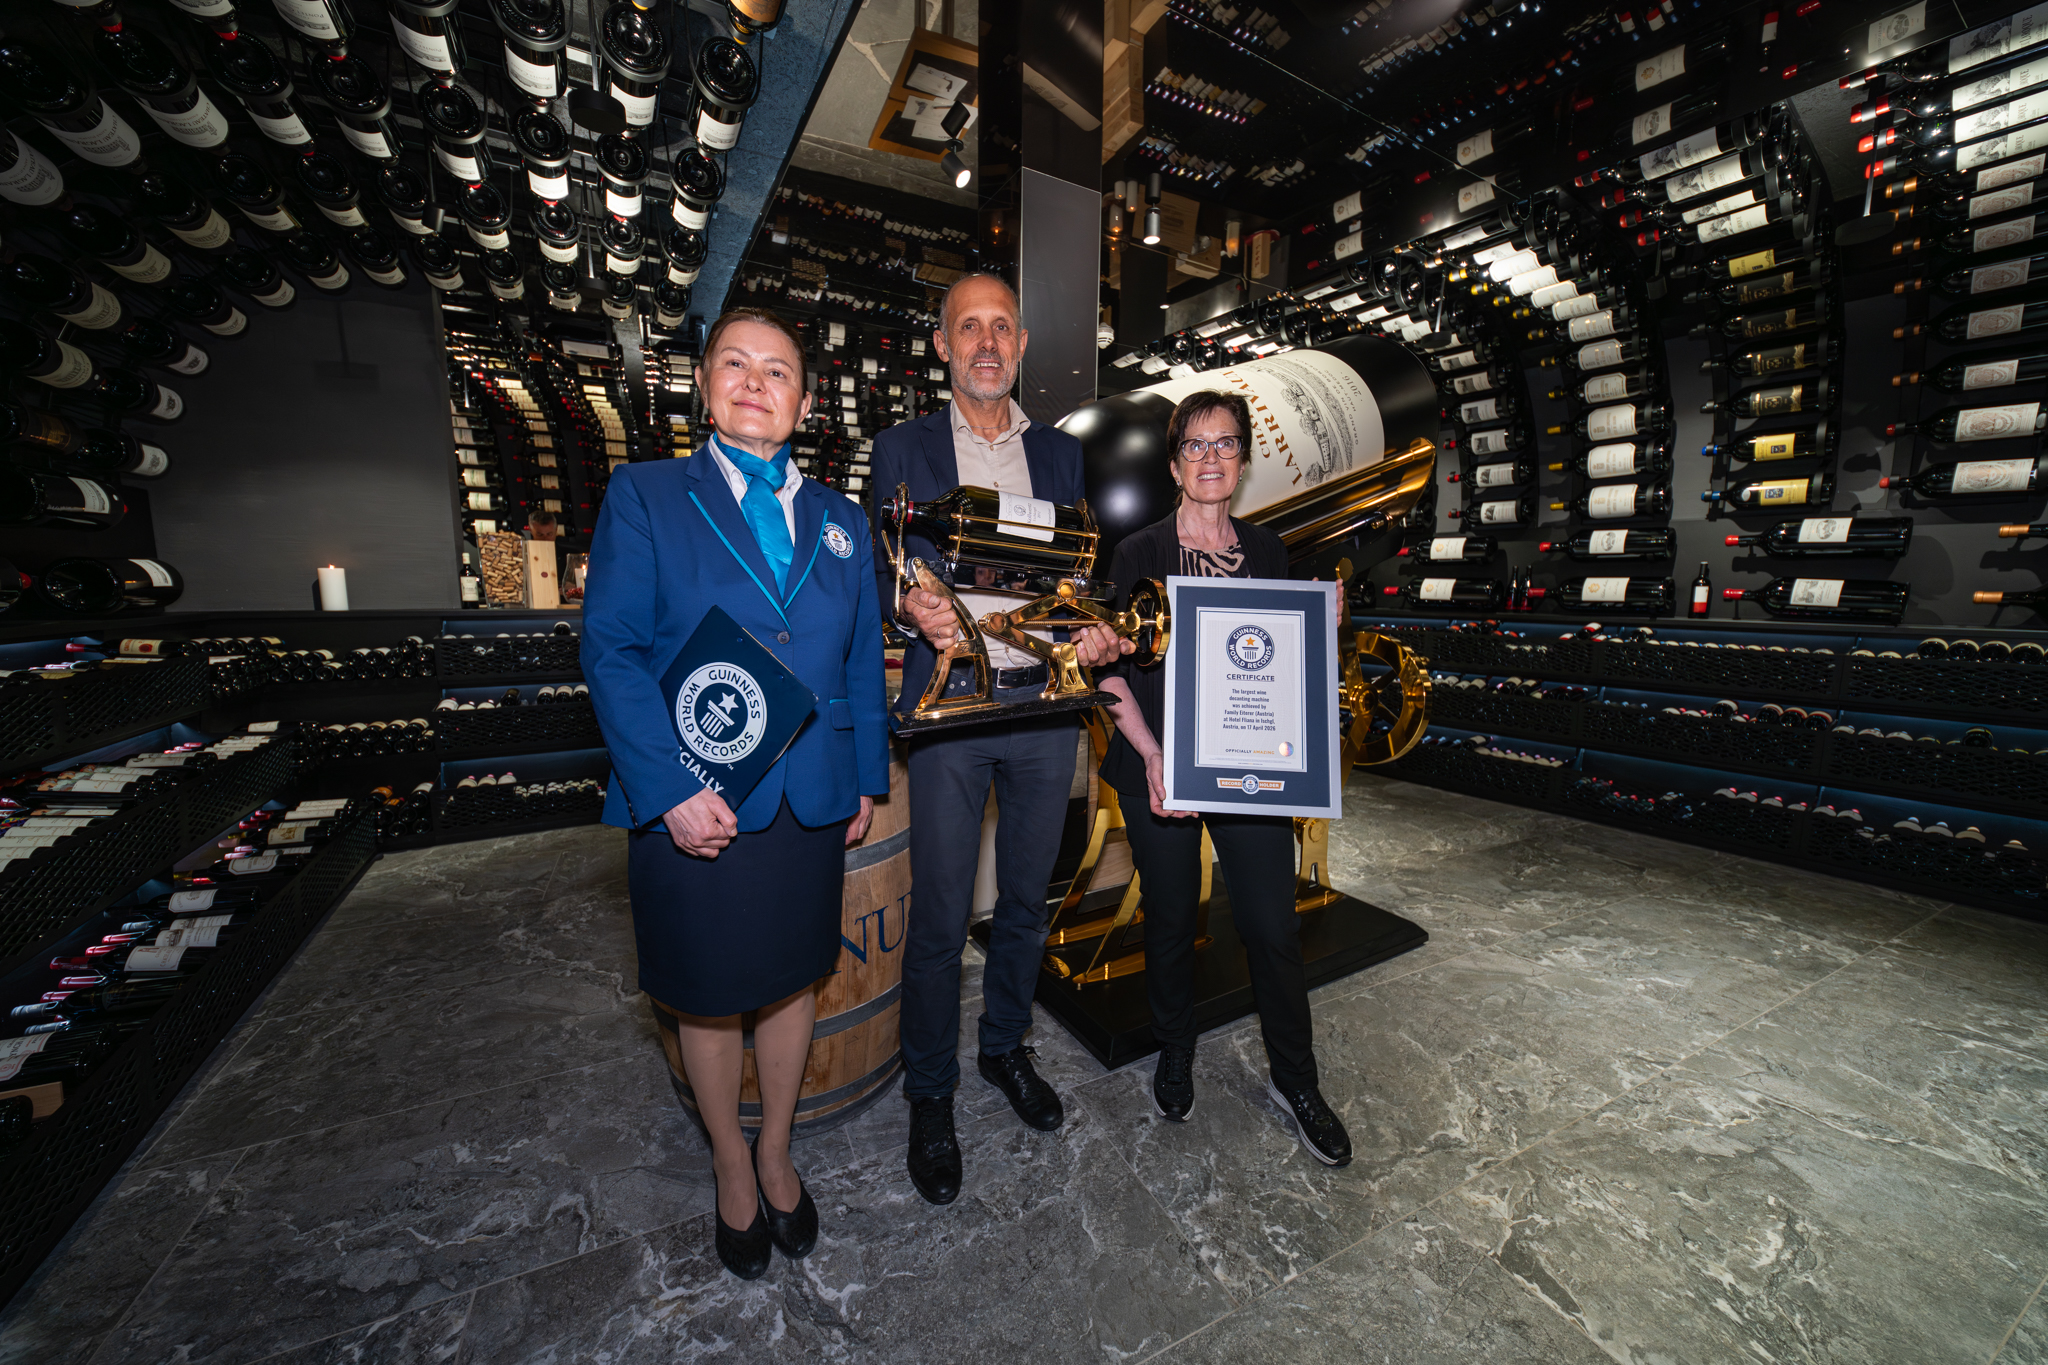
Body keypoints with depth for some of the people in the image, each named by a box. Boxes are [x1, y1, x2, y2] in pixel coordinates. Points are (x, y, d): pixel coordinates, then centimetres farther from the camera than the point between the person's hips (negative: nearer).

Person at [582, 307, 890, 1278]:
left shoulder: (838, 520, 10)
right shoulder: (644, 496, 1)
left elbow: (863, 660, 10)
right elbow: (610, 650, -7)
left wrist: (867, 777, 5)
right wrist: (671, 789, -16)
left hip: (812, 803, 3)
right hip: (693, 808, -2)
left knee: (792, 981, 18)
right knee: (708, 1000, 15)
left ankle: (777, 1154, 44)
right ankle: (732, 1171, 43)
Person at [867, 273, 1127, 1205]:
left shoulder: (1061, 453, 13)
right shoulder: (902, 449, 6)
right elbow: (876, 573, 3)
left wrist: (1099, 630, -7)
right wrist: (911, 608, -19)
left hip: (1045, 706, 3)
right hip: (950, 705, -3)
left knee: (1027, 901, 15)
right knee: (938, 918, 3)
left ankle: (1005, 1048, 40)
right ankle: (930, 1094, 27)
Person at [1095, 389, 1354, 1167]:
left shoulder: (1265, 549, 9)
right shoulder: (1139, 553, -2)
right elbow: (1111, 669, -6)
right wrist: (1151, 755, -17)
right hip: (1161, 768, -2)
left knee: (1273, 926, 5)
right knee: (1170, 920, 11)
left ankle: (1294, 1079, 31)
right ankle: (1175, 1056, 38)